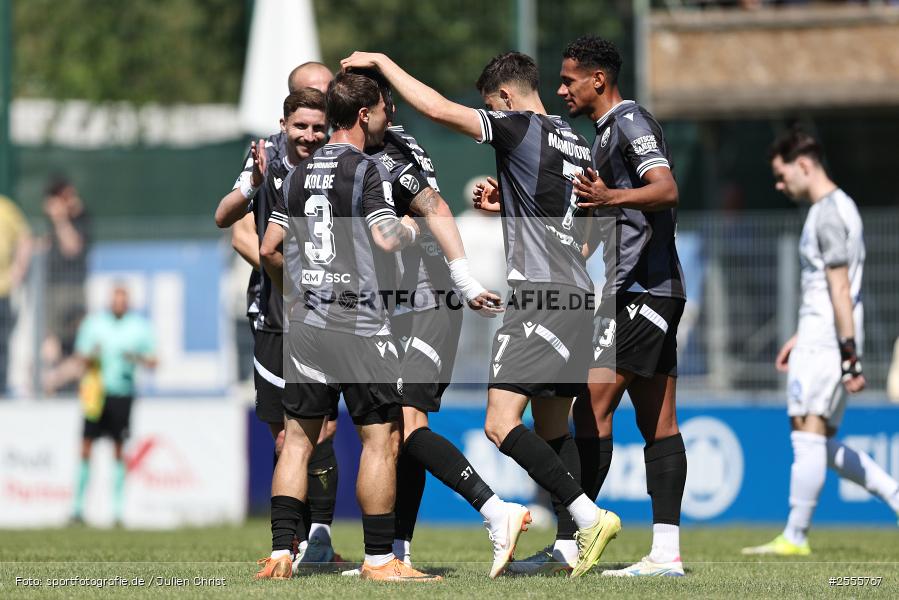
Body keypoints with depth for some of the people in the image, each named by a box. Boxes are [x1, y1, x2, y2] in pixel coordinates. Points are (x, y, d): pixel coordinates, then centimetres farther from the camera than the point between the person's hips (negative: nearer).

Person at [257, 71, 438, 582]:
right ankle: (379, 559, -3)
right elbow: (387, 239, -18)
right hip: (360, 325, -7)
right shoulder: (365, 169, -8)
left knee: (298, 438, 7)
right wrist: (410, 230, 4)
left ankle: (282, 552, 2)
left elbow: (270, 249, 14)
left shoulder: (301, 173, 13)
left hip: (307, 323, 7)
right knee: (382, 438, -2)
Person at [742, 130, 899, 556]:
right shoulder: (837, 207, 19)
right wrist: (799, 337, 28)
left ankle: (795, 537, -12)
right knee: (820, 444, 11)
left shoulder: (827, 215, -13)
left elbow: (839, 289, -19)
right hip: (819, 340, 11)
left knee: (809, 435, -11)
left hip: (824, 344, -11)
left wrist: (850, 353, -23)